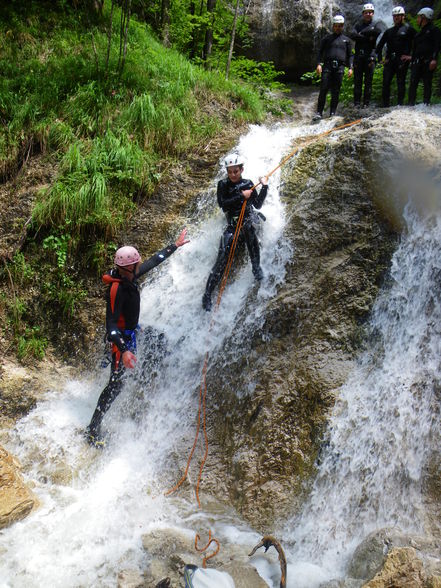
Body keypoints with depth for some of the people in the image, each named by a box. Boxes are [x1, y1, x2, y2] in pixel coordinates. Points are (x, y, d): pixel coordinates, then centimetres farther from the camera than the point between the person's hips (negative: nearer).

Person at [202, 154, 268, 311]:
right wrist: (241, 196, -18)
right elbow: (223, 204, -15)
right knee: (222, 259, -11)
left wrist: (264, 187, -7)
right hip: (232, 224, -2)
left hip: (248, 219, 3)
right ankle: (207, 294, -6)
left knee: (248, 224, -33)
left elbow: (258, 205, 1)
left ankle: (256, 266, -19)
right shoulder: (223, 185, -1)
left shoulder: (248, 184, 4)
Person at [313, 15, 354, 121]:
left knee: (336, 92, 0)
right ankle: (319, 112, -8)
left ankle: (332, 113, 6)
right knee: (323, 90, -10)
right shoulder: (327, 38, 14)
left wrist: (350, 68, 5)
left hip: (340, 67, 1)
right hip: (327, 66, -1)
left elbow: (350, 55, 18)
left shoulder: (346, 40, 18)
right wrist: (319, 64, -6)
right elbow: (320, 52, 10)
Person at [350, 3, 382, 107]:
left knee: (368, 80, -3)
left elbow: (377, 31, -12)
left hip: (370, 56, -1)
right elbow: (352, 35, -3)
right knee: (357, 80, -3)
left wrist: (361, 34, -5)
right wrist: (367, 37, -10)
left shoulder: (375, 26, 12)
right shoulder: (358, 25, 16)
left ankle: (366, 103, -2)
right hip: (358, 56, 1)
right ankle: (356, 103, -2)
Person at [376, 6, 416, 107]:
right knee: (386, 82, -4)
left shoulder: (408, 29, 5)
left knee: (401, 82, -4)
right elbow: (379, 45, 25)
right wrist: (380, 58, 13)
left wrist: (412, 56, -7)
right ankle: (386, 105, 0)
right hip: (389, 60, 4)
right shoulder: (389, 31, 19)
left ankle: (400, 104, -1)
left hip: (402, 60, -4)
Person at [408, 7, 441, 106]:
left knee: (427, 84, -4)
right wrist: (412, 61, 16)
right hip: (417, 62, 6)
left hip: (428, 62, -6)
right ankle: (411, 104, -6)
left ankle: (426, 104, -3)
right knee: (413, 83, -5)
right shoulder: (419, 33, 24)